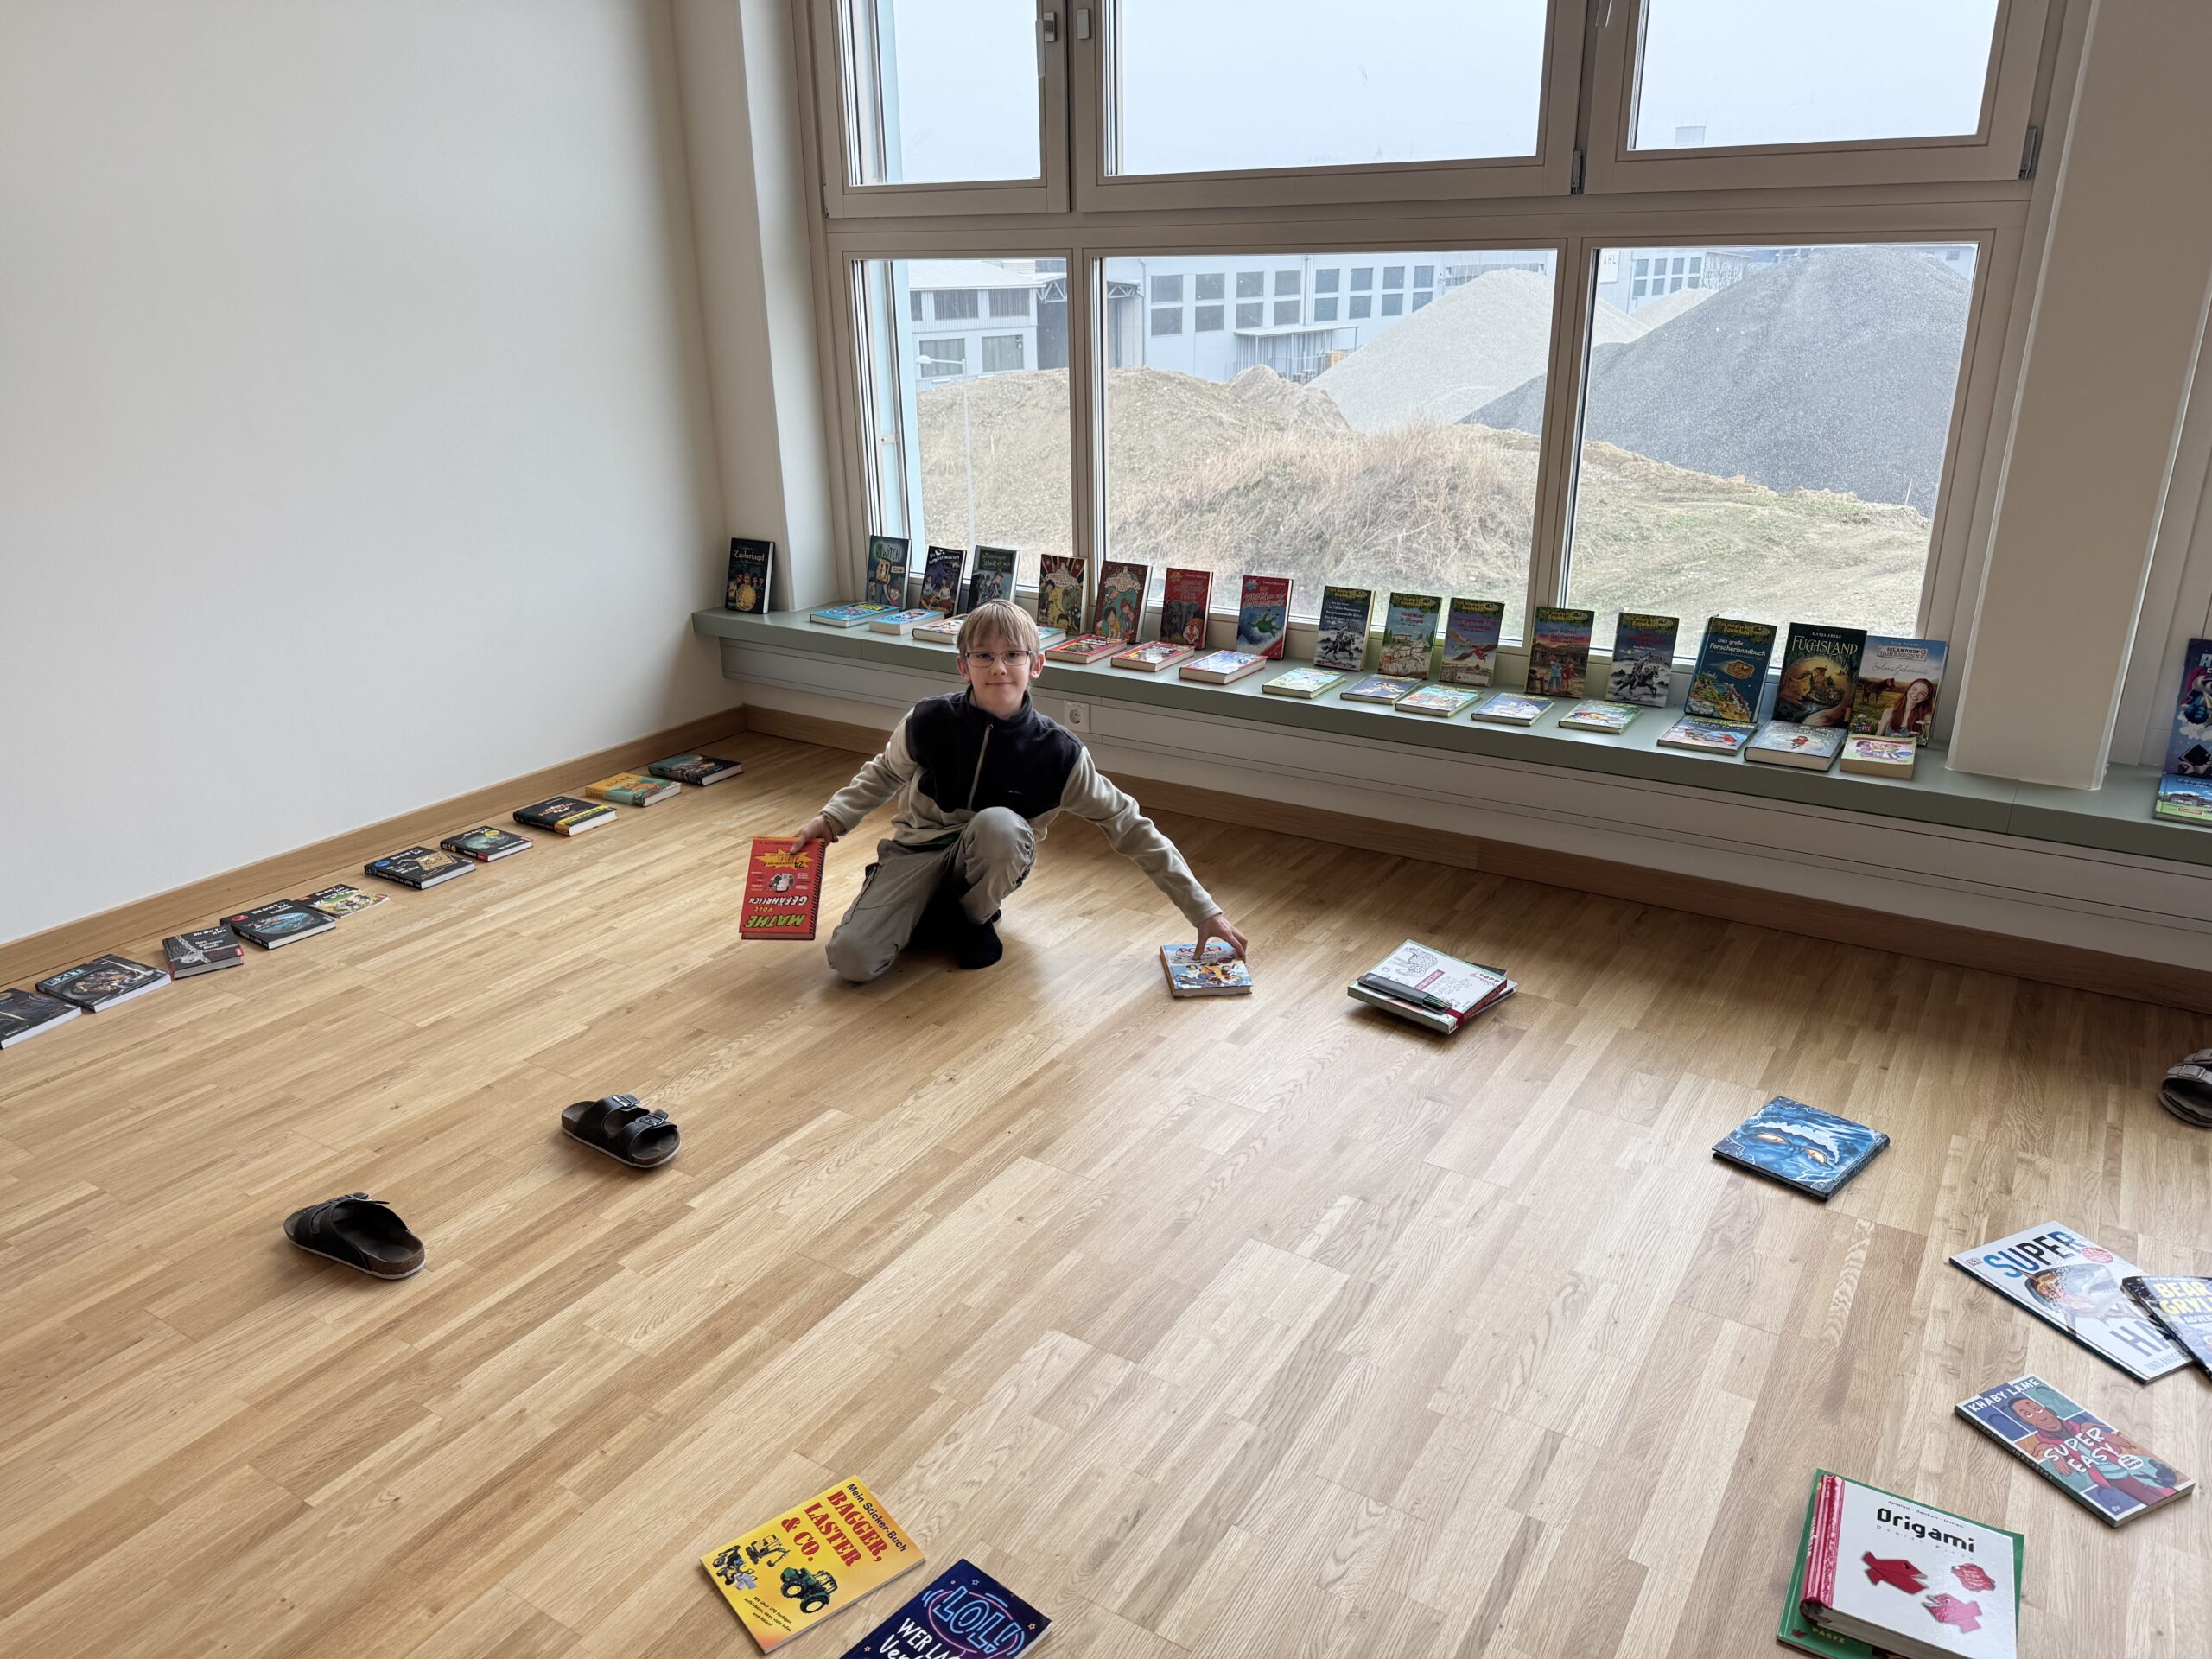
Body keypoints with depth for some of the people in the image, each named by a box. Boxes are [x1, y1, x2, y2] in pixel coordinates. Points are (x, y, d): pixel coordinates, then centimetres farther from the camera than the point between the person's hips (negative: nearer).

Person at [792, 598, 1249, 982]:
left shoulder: (1058, 753, -17)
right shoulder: (928, 722, -15)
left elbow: (1131, 828, -11)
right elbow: (884, 774, 9)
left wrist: (1204, 912, -12)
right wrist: (833, 817, -7)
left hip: (990, 860, 0)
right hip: (919, 850, 0)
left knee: (997, 823, -37)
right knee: (852, 959, -23)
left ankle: (972, 917, -4)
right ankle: (948, 914, 9)